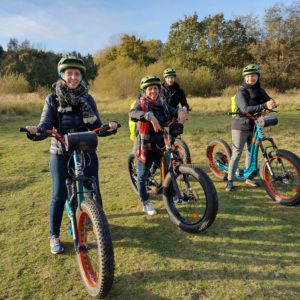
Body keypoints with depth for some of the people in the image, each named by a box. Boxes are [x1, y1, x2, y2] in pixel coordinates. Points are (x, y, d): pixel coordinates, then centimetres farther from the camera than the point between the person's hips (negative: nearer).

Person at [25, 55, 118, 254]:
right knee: (59, 195, 0)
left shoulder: (88, 99, 4)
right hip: (61, 154, -2)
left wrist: (109, 127, -19)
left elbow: (96, 127, 1)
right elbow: (45, 125, -10)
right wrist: (35, 132, -33)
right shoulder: (53, 99, -2)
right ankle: (54, 236, 19)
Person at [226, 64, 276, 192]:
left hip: (254, 126, 6)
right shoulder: (241, 92, -14)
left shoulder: (260, 91, 6)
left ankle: (249, 177, 27)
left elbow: (268, 101, -3)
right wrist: (264, 106, -39)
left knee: (251, 152, 13)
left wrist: (271, 104, -28)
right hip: (241, 127, -6)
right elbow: (245, 109, -28)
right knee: (236, 154, -5)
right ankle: (230, 181, 1)